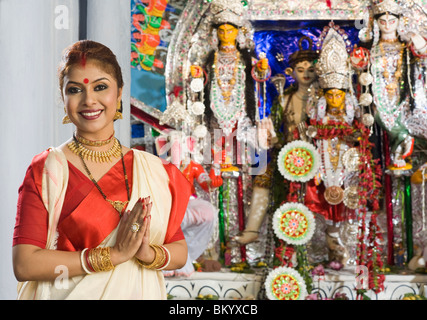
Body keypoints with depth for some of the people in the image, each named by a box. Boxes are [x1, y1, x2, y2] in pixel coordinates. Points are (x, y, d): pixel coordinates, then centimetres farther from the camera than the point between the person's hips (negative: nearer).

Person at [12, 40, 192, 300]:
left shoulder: (151, 169, -2)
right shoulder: (45, 171, -10)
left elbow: (180, 252, 1)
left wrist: (147, 253, -20)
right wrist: (115, 254, -21)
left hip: (141, 293, 3)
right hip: (70, 294, -2)